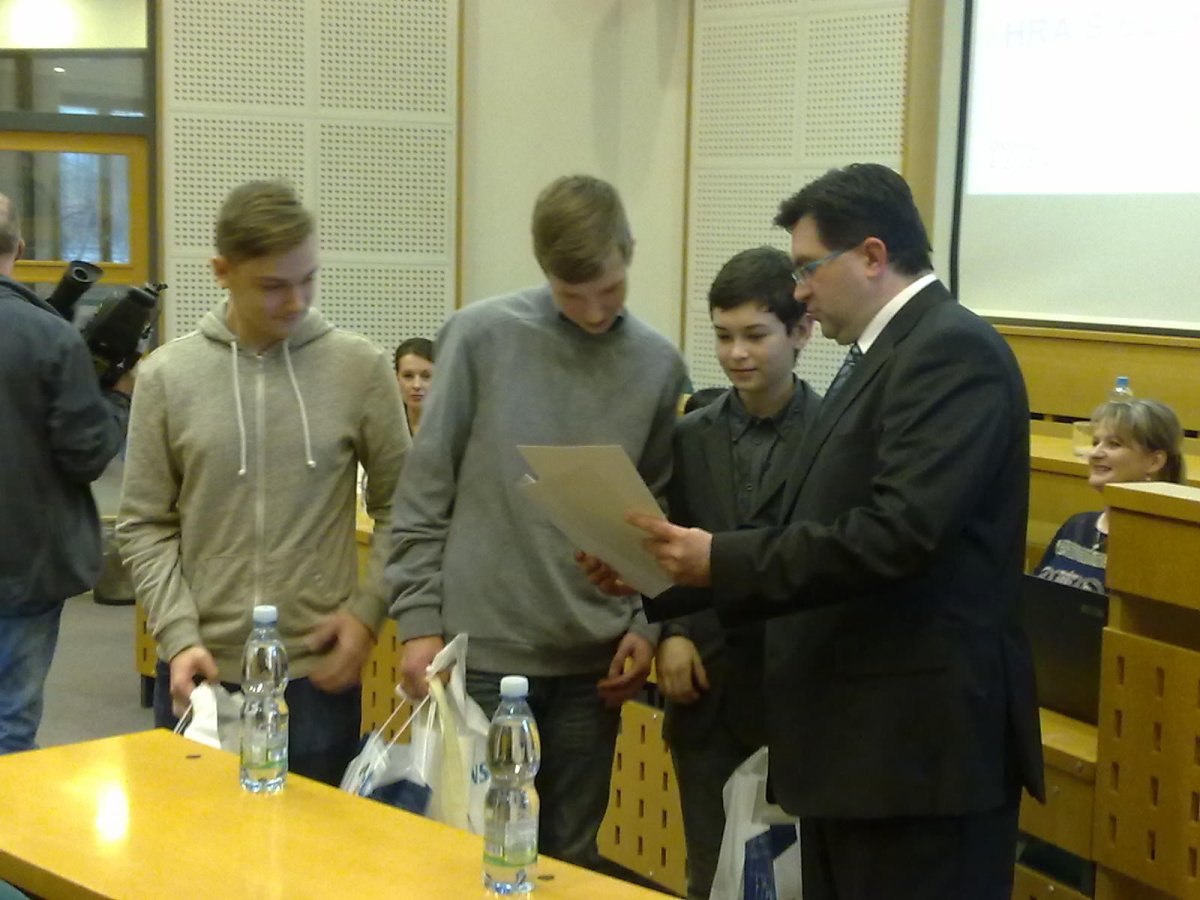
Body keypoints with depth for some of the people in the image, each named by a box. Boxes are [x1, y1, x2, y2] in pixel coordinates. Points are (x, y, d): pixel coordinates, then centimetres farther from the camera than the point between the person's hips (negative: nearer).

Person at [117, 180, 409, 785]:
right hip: (200, 669, 1)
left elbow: (399, 506, 5)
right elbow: (145, 526, 2)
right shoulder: (168, 375, 0)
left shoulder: (359, 367, -1)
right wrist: (179, 635, -8)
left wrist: (369, 609, -5)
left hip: (320, 669, 0)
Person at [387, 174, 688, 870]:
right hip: (483, 646, -2)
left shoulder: (659, 365, 3)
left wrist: (647, 623, -1)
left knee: (571, 853, 12)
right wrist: (420, 618, -6)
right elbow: (426, 491, -3)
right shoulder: (481, 336, -5)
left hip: (592, 658, 3)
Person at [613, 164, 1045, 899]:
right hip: (858, 738, 10)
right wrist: (665, 577, 8)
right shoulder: (881, 356, 17)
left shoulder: (953, 349, -14)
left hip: (921, 742, -10)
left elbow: (898, 534, -25)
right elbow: (821, 531, 15)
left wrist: (722, 560, -18)